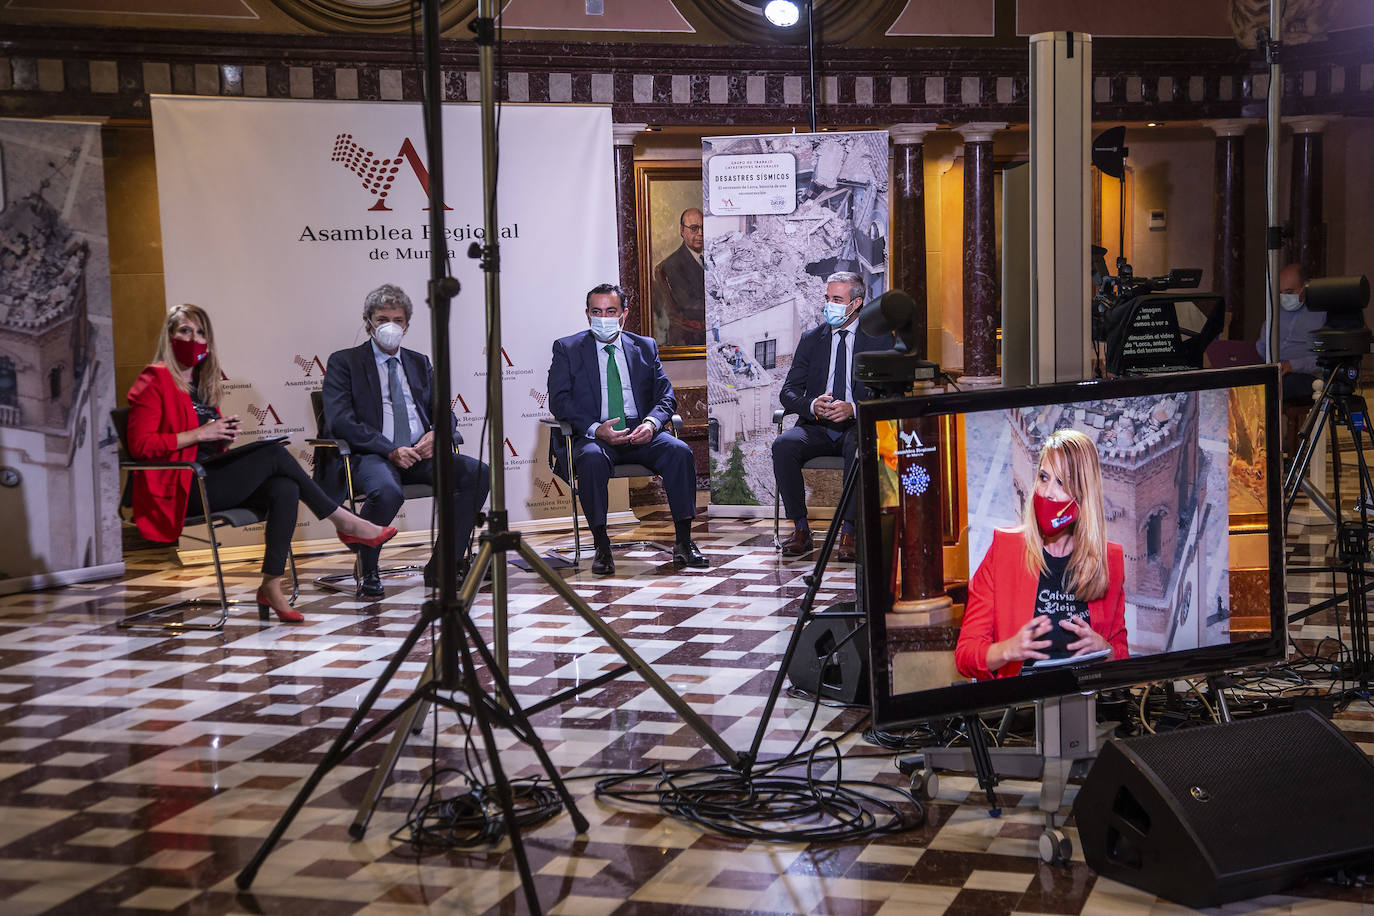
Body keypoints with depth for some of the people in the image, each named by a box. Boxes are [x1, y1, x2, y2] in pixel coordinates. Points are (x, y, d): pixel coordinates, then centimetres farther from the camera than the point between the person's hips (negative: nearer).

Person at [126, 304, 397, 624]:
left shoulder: (201, 385, 22)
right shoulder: (154, 382, -3)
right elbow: (140, 445, -14)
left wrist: (224, 435, 5)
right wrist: (199, 434, -17)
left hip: (209, 479, 8)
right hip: (180, 490, -8)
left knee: (284, 488, -19)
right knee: (273, 453, -19)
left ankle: (271, 584, -25)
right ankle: (344, 522, -7)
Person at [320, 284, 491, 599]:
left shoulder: (420, 363, 23)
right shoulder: (343, 362, 7)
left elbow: (445, 412, 19)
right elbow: (340, 421, -6)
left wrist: (436, 433, -7)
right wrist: (390, 450, -17)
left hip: (419, 454, 5)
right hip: (370, 455, -5)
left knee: (478, 473, -21)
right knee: (387, 490, -39)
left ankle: (444, 565, -11)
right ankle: (368, 571, -14)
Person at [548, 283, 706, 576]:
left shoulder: (645, 347, 17)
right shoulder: (567, 348, 9)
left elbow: (665, 395, 10)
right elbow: (559, 400, -1)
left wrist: (652, 422, -14)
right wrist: (595, 429, -18)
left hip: (640, 431, 2)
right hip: (594, 436, -2)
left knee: (679, 451, -26)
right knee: (592, 458, -37)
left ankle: (683, 543, -21)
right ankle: (601, 547, -29)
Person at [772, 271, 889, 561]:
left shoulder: (879, 340, 5)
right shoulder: (811, 340, 13)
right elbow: (788, 392, 6)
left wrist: (853, 409, -23)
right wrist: (812, 406, -17)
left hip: (858, 426, -3)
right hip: (816, 427, 3)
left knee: (859, 447, -38)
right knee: (783, 445, -28)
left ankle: (849, 531, -29)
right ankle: (801, 529, -19)